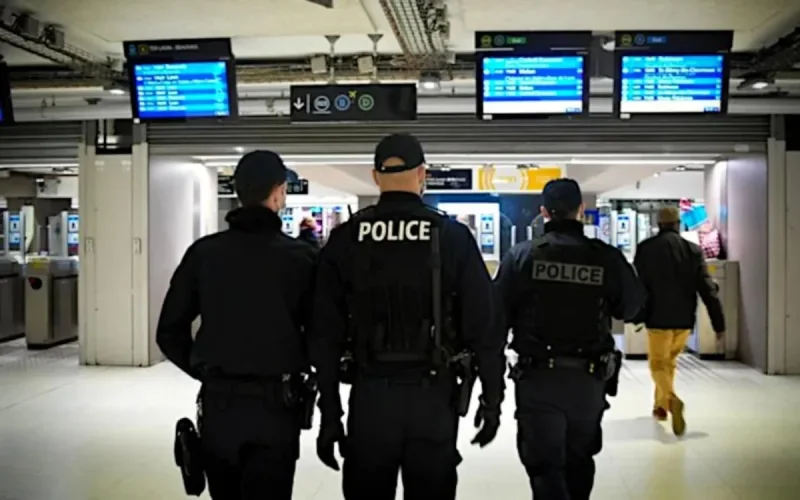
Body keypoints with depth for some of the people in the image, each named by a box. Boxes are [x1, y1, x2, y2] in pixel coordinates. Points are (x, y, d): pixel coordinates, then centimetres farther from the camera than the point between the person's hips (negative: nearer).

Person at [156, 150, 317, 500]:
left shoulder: (203, 252, 0)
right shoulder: (301, 256, -7)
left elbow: (169, 332, 1)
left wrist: (205, 371, 14)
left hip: (217, 401, 3)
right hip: (274, 404, -3)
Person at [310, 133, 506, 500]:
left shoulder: (345, 239, -1)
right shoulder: (452, 236, -4)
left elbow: (327, 334, -1)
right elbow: (483, 326, -5)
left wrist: (330, 413, 5)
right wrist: (492, 397, 6)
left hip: (370, 394, 1)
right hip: (434, 395, 0)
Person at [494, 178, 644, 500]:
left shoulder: (521, 255, -8)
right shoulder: (607, 258, -5)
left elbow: (498, 314, -8)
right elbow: (631, 307, 7)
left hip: (537, 377, -2)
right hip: (589, 379, 3)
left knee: (544, 465, 4)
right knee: (579, 460, 23)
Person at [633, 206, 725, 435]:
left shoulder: (646, 248, -4)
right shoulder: (693, 250, -1)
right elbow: (707, 289, -3)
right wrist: (719, 323, -1)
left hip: (658, 318, -2)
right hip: (684, 319, 3)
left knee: (658, 363, 5)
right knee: (669, 361, 21)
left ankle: (672, 400, -22)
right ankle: (661, 406, 28)